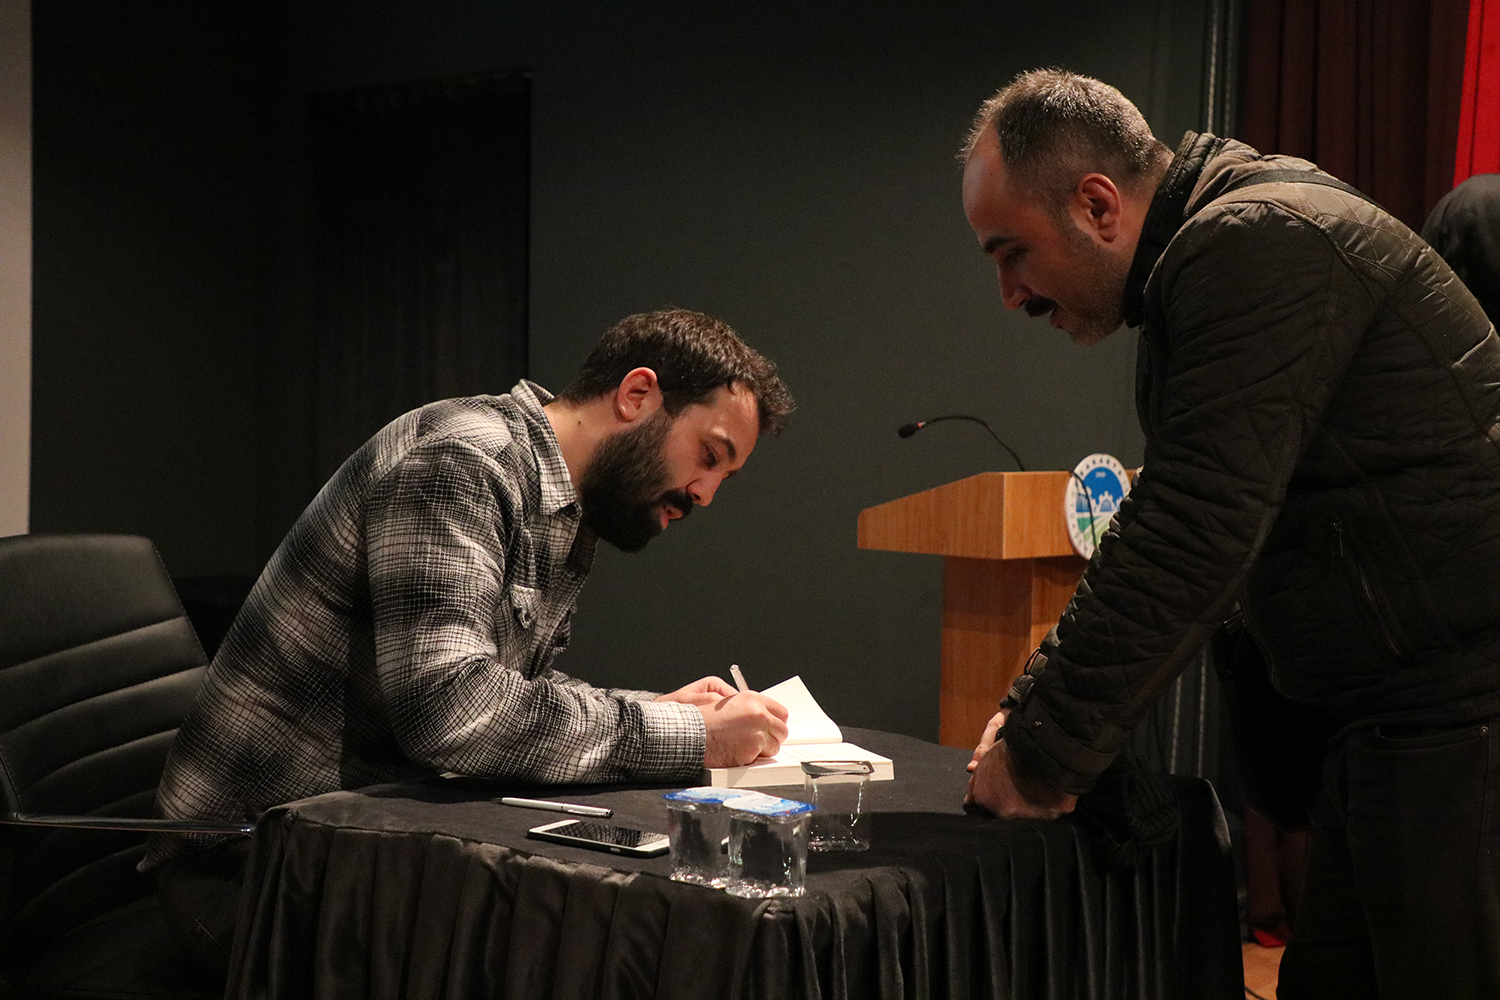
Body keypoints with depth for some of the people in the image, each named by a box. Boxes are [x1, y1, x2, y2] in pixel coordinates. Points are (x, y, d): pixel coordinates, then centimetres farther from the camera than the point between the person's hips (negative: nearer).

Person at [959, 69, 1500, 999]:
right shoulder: (1213, 258, 15)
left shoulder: (1256, 245, -17)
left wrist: (1045, 751, -14)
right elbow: (1175, 533, 17)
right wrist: (1033, 713, 8)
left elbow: (1196, 541, -23)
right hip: (1401, 718, 10)